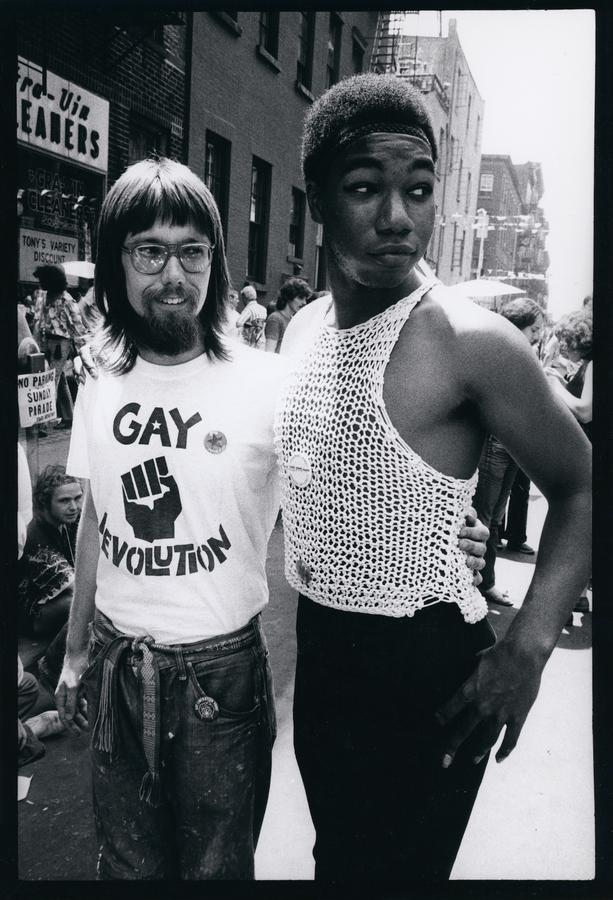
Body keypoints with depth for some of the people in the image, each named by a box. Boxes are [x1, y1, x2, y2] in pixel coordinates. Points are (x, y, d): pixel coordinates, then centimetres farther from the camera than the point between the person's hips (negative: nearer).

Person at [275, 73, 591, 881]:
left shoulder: (471, 342, -19)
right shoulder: (302, 329, 1)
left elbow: (581, 489, -11)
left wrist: (527, 648, -20)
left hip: (425, 663, -6)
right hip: (321, 647, 7)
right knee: (333, 855, 27)